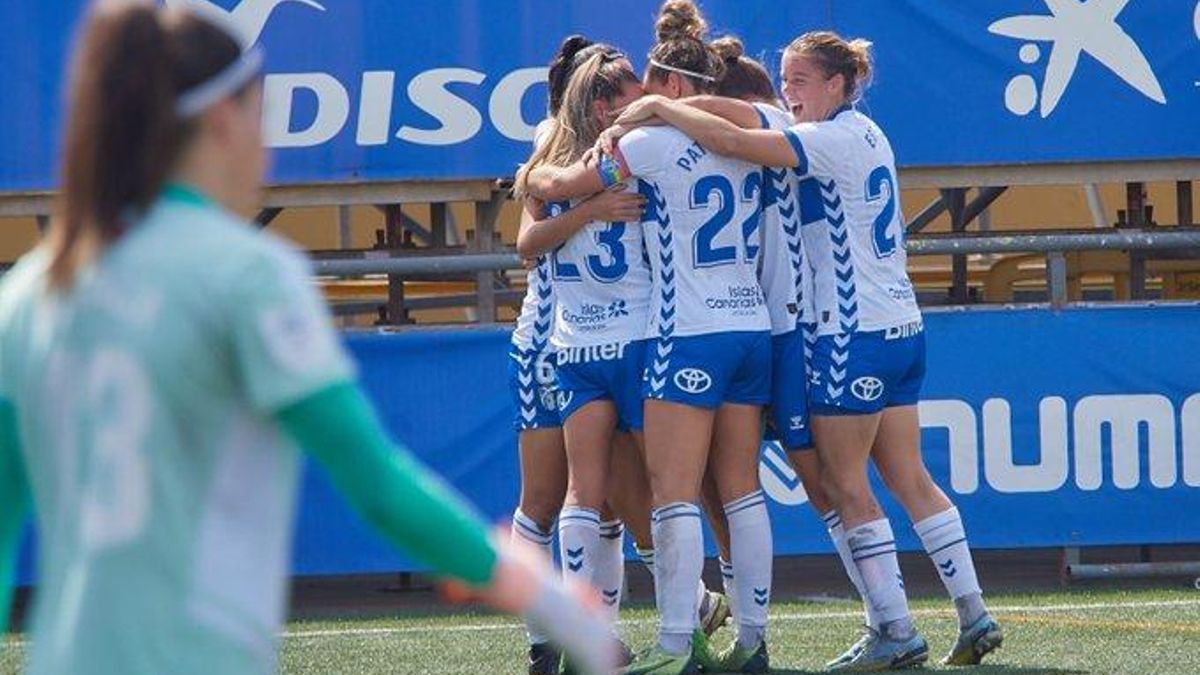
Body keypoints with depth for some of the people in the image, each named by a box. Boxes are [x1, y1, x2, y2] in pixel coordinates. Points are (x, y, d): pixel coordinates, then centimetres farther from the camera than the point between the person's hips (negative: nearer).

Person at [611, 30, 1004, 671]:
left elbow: (731, 140, -22)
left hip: (854, 336, -9)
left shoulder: (835, 139, -13)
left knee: (845, 485, -2)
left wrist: (659, 108, -11)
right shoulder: (865, 135, 15)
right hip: (901, 328, 9)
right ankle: (973, 615, 8)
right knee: (909, 479, 10)